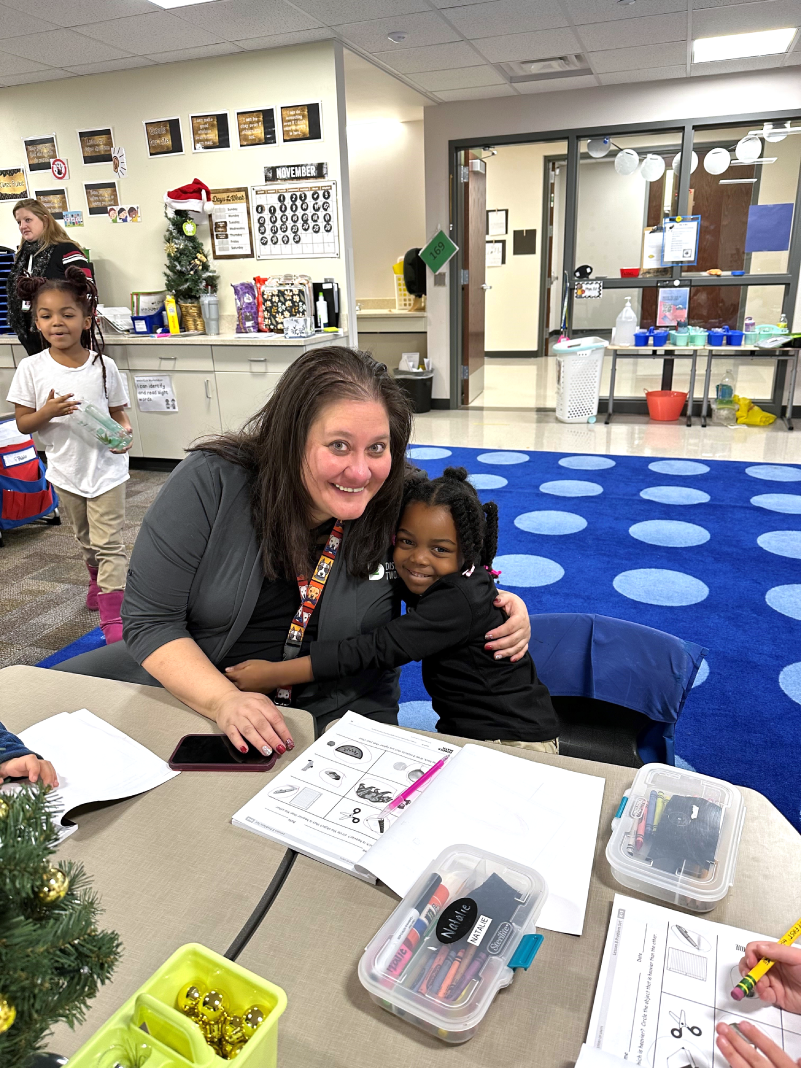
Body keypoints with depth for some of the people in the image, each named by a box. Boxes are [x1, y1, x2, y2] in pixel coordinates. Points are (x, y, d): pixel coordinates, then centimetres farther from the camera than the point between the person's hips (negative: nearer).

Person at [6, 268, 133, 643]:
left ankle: (112, 615, -2)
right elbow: (22, 423, -2)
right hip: (66, 470, 3)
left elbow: (118, 412, 1)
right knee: (86, 539, 22)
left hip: (106, 468, -2)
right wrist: (48, 412, -22)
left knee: (109, 543, -4)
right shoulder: (32, 368, -6)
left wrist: (124, 431, -20)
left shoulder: (103, 366, -7)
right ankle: (98, 581, 47)